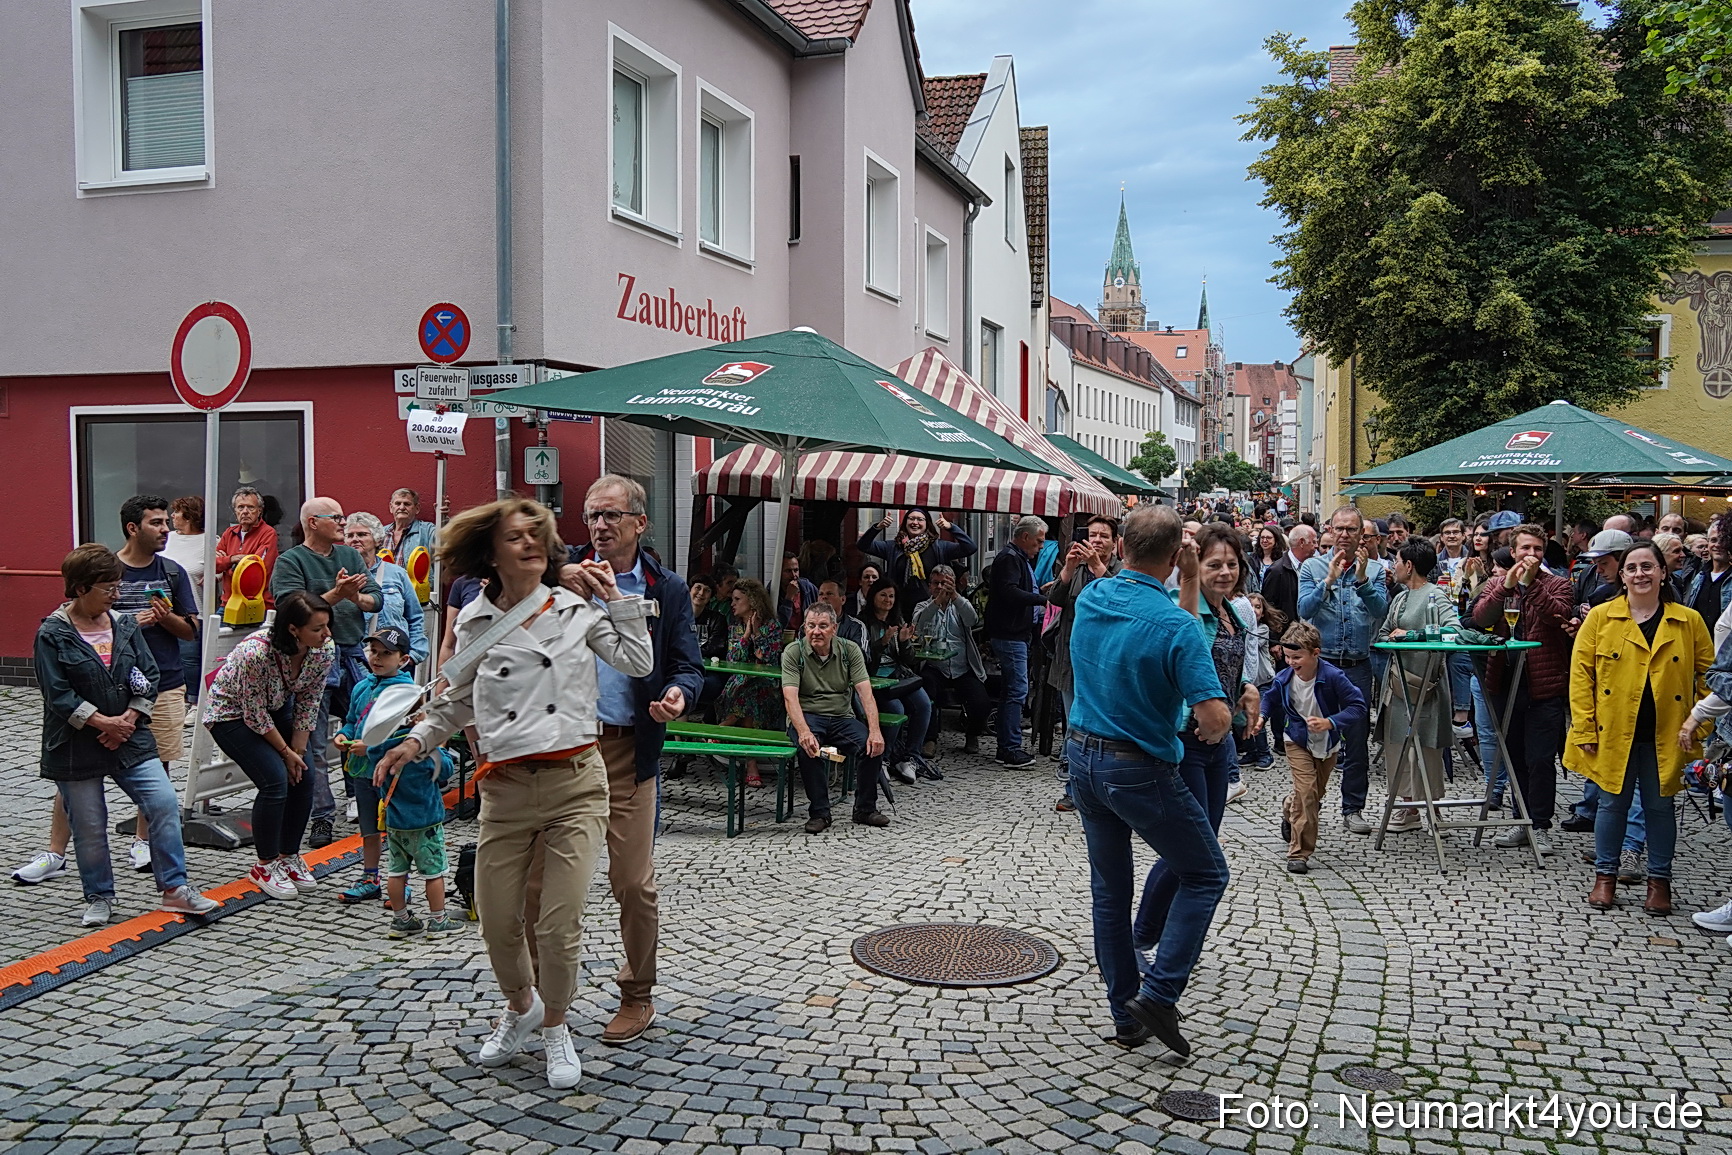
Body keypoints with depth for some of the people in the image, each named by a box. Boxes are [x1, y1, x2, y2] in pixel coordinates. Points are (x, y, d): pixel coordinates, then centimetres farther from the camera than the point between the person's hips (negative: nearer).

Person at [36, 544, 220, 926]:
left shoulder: (125, 625, 5)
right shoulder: (53, 634, -8)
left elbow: (149, 677, 5)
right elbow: (58, 695, -13)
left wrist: (129, 718, -9)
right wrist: (103, 722, -18)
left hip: (130, 740, 4)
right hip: (76, 748, -3)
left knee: (164, 804, -8)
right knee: (89, 828, 6)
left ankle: (174, 887, 2)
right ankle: (99, 898, 25)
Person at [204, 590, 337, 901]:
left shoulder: (325, 651, -20)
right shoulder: (256, 653, -38)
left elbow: (308, 705, -7)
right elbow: (256, 715, -25)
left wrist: (298, 752, -9)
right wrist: (286, 752, -15)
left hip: (277, 709, 6)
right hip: (231, 713, -6)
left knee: (303, 779, -5)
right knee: (276, 780, -18)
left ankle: (289, 856, 14)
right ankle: (265, 866, 0)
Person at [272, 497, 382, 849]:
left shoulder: (350, 556, 15)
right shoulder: (289, 562, -1)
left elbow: (377, 598, 8)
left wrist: (358, 598, -13)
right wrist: (336, 595, -20)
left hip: (354, 657, 5)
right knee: (315, 744, 0)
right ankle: (321, 816, 7)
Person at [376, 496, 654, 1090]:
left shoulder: (578, 609, 4)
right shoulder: (475, 623, 6)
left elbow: (638, 662, -1)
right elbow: (457, 701, 17)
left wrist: (614, 599, 0)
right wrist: (416, 741, 4)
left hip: (576, 782, -1)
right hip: (506, 789, 2)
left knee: (560, 925, -4)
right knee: (497, 922, 8)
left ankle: (555, 1026, 24)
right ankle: (520, 1007, 39)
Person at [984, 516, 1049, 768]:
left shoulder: (1020, 558, 20)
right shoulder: (1009, 558, -14)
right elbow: (1010, 592, -26)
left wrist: (1041, 591, 11)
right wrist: (1042, 599, -23)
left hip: (1016, 634, 11)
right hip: (1009, 634, -11)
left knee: (1011, 690, 13)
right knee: (1017, 689, -11)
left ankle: (1006, 748, 19)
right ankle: (1011, 749, -10)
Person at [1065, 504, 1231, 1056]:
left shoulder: (1090, 597, -2)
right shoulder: (1177, 626, -22)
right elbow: (1216, 718, -24)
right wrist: (1214, 729, -1)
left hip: (1081, 756, 7)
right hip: (1141, 770, -7)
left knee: (1110, 889, 17)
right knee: (1206, 874, 12)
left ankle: (1126, 1014, 26)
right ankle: (1158, 994, 3)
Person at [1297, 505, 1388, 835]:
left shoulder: (1375, 569, 6)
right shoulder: (1313, 567, 3)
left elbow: (1381, 610, -9)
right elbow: (1304, 610, -10)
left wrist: (1362, 579, -22)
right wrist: (1329, 580, -21)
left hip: (1357, 665, 1)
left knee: (1358, 738, 4)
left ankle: (1353, 808, 14)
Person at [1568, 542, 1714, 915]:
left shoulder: (1689, 621, 2)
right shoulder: (1600, 617, -1)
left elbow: (1709, 674, 8)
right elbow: (1580, 674, -1)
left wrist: (1700, 724, -1)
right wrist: (1584, 729, -6)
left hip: (1666, 737, 1)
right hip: (1613, 733, 0)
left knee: (1660, 806, 9)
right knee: (1613, 804, 8)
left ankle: (1659, 881, 21)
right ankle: (1605, 877, 21)